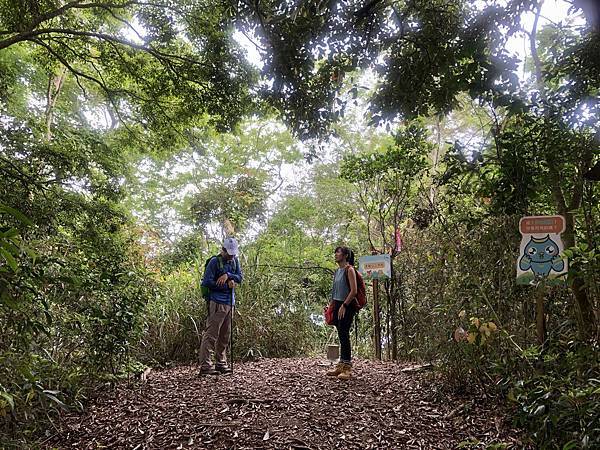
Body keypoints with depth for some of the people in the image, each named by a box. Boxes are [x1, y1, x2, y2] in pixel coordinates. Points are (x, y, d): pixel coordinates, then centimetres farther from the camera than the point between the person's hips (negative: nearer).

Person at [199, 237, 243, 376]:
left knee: (225, 336, 11)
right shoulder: (215, 261, -5)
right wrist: (227, 285, -9)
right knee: (211, 334, -9)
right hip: (217, 302, -7)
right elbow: (206, 282, -11)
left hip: (230, 303, 7)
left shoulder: (235, 261, 15)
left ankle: (221, 363, 19)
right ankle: (205, 365, -8)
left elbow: (240, 277, 7)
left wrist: (228, 275, -12)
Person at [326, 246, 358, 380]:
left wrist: (344, 306, -19)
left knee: (344, 335, -10)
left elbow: (354, 290, -16)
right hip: (338, 305, 8)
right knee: (341, 336, 10)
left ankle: (348, 368, -6)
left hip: (347, 306, -8)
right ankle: (341, 366, 16)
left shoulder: (349, 269, -9)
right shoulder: (337, 271, 16)